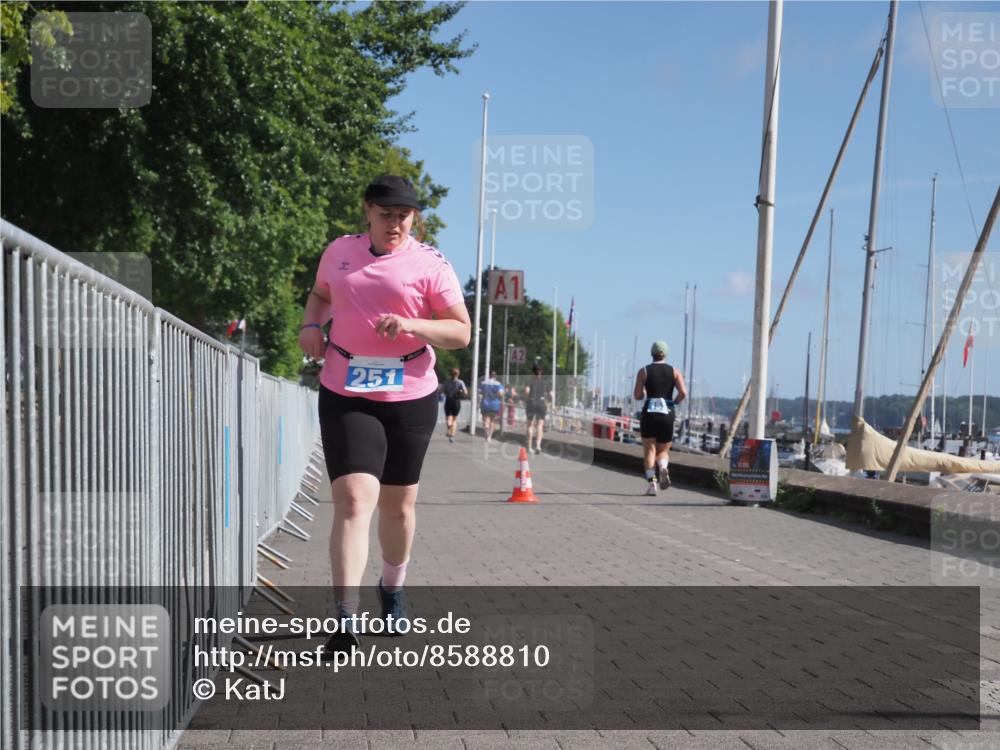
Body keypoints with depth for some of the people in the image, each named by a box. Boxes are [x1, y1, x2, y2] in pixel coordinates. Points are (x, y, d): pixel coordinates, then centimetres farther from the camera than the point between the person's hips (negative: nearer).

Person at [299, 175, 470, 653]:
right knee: (353, 500, -15)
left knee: (398, 504, 14)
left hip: (410, 398, 0)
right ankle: (345, 622, -16)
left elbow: (461, 332, -5)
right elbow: (321, 294, 26)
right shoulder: (340, 251, 7)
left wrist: (411, 325, -21)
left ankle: (393, 589, 40)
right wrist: (312, 325, 5)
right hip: (345, 396, 0)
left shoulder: (429, 264, -3)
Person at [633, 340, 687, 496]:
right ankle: (663, 467, -20)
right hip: (667, 414, 1)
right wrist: (673, 402, 11)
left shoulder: (644, 371, 3)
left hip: (649, 413, -1)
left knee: (649, 450, 3)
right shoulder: (674, 372, 6)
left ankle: (651, 482, -13)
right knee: (663, 450, 13)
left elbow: (637, 396, -3)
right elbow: (683, 393, -7)